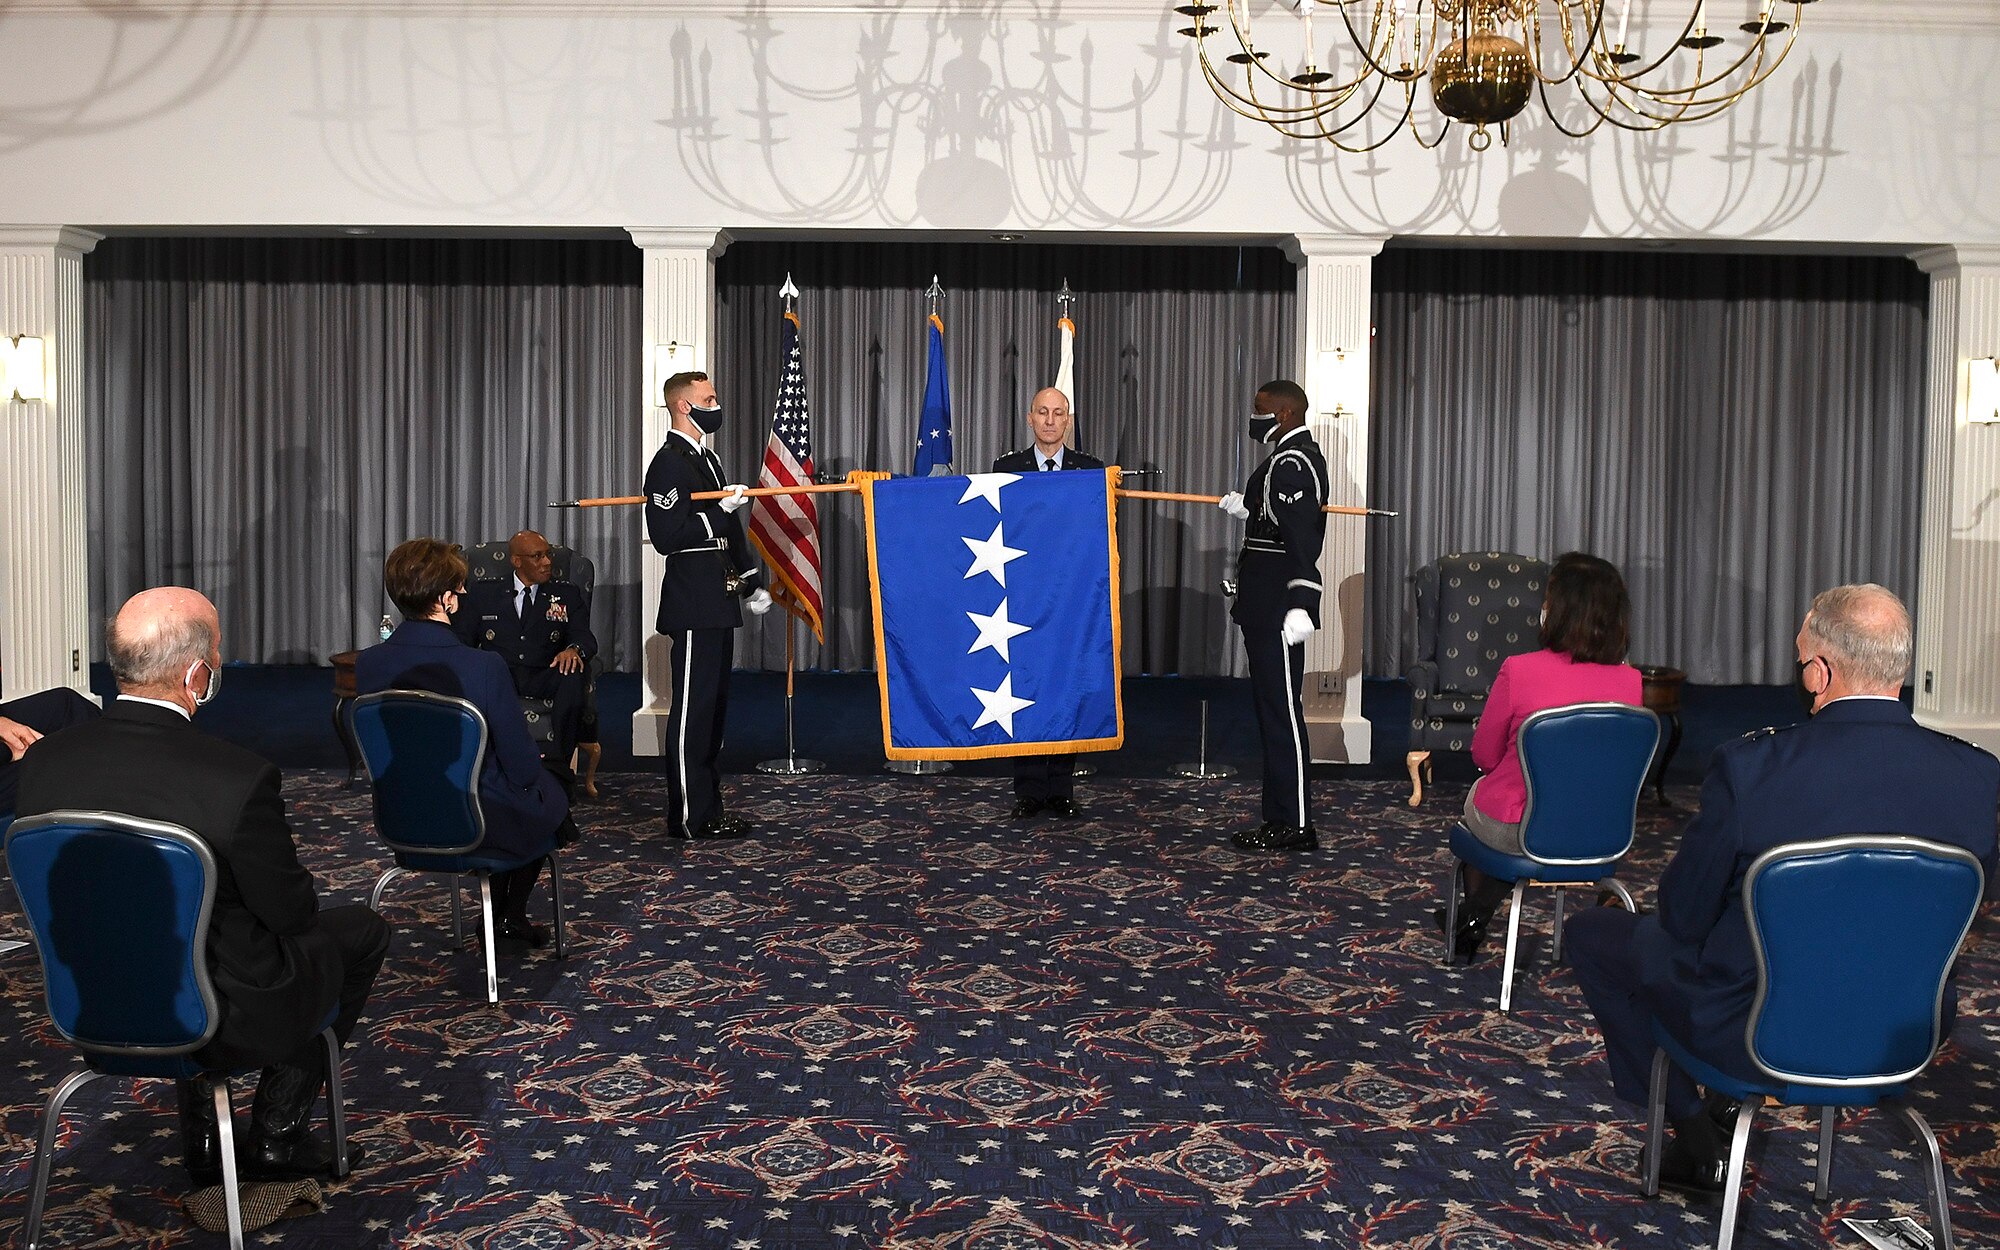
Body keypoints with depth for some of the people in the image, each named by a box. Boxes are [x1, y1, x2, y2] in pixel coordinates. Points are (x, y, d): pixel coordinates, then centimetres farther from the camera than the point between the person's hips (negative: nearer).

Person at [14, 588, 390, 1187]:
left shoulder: (42, 761, -12)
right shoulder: (239, 779, -30)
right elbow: (289, 910, -16)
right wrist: (299, 893, 8)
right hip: (228, 1026, -5)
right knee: (361, 932, 20)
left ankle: (203, 1139, 38)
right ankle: (277, 1134, 27)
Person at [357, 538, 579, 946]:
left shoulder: (368, 664, -12)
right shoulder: (484, 666, -28)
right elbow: (522, 767, -19)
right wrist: (532, 767, 5)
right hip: (477, 821, -5)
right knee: (549, 790, 29)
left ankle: (500, 913, 43)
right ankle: (512, 915, 38)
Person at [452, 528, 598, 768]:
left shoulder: (568, 594, 19)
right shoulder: (482, 593, 19)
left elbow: (585, 637, 6)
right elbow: (461, 638, 11)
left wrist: (574, 649, -20)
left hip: (544, 679, 0)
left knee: (573, 673, -33)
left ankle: (558, 764, -31)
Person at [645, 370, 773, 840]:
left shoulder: (706, 458, 18)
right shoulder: (669, 463, -12)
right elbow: (667, 537, -21)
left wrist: (751, 582, 21)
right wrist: (721, 511, -21)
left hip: (717, 603, 10)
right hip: (694, 606, -10)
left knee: (712, 707, 13)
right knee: (693, 710, -5)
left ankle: (708, 808, 21)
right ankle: (690, 817, 1)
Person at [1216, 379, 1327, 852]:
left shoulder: (1290, 463, -16)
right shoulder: (1298, 457, 17)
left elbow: (1301, 538, -24)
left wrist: (1301, 605, -30)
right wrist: (1247, 508, 22)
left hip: (1279, 608, -11)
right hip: (1269, 605, 11)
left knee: (1281, 712, -6)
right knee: (1274, 709, 13)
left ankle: (1294, 826, 0)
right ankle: (1283, 818, 20)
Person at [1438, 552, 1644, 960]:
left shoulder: (1519, 671, -23)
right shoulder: (1629, 681, -11)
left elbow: (1485, 757, -9)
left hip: (1516, 833, -4)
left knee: (1477, 793, 30)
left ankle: (1473, 921, 46)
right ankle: (1477, 916, 47)